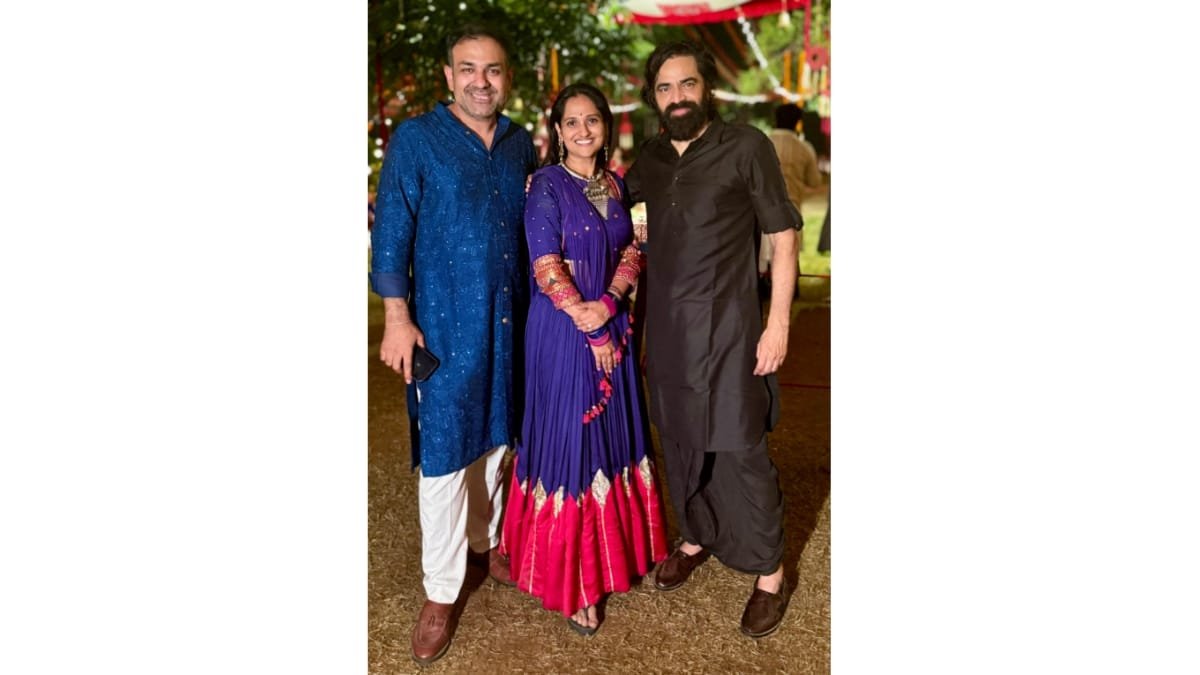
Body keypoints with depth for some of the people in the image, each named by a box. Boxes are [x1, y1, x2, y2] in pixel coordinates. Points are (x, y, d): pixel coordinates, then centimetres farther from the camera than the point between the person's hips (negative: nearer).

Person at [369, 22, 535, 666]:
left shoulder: (521, 143, 10)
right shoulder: (414, 140, -3)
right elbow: (391, 232, -6)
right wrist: (396, 318, -11)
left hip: (510, 321, 4)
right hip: (443, 323, -4)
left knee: (497, 438, 14)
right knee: (444, 455, 1)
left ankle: (491, 542, 36)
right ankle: (439, 593, 15)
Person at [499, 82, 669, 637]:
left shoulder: (614, 184, 10)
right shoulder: (546, 185, -7)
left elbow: (631, 253, 6)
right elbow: (546, 268, -14)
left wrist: (608, 303, -13)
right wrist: (589, 328, -15)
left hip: (613, 325, 6)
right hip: (563, 332, -6)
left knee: (613, 435, 13)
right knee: (569, 441, 0)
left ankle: (615, 548, 32)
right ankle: (571, 579, 13)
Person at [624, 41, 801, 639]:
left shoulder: (746, 146, -7)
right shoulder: (651, 158, 7)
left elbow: (783, 233, -6)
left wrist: (778, 323, -11)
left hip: (727, 330, -5)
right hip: (666, 329, 5)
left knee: (741, 452, -1)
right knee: (680, 443, 15)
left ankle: (769, 574, 17)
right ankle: (696, 538, 37)